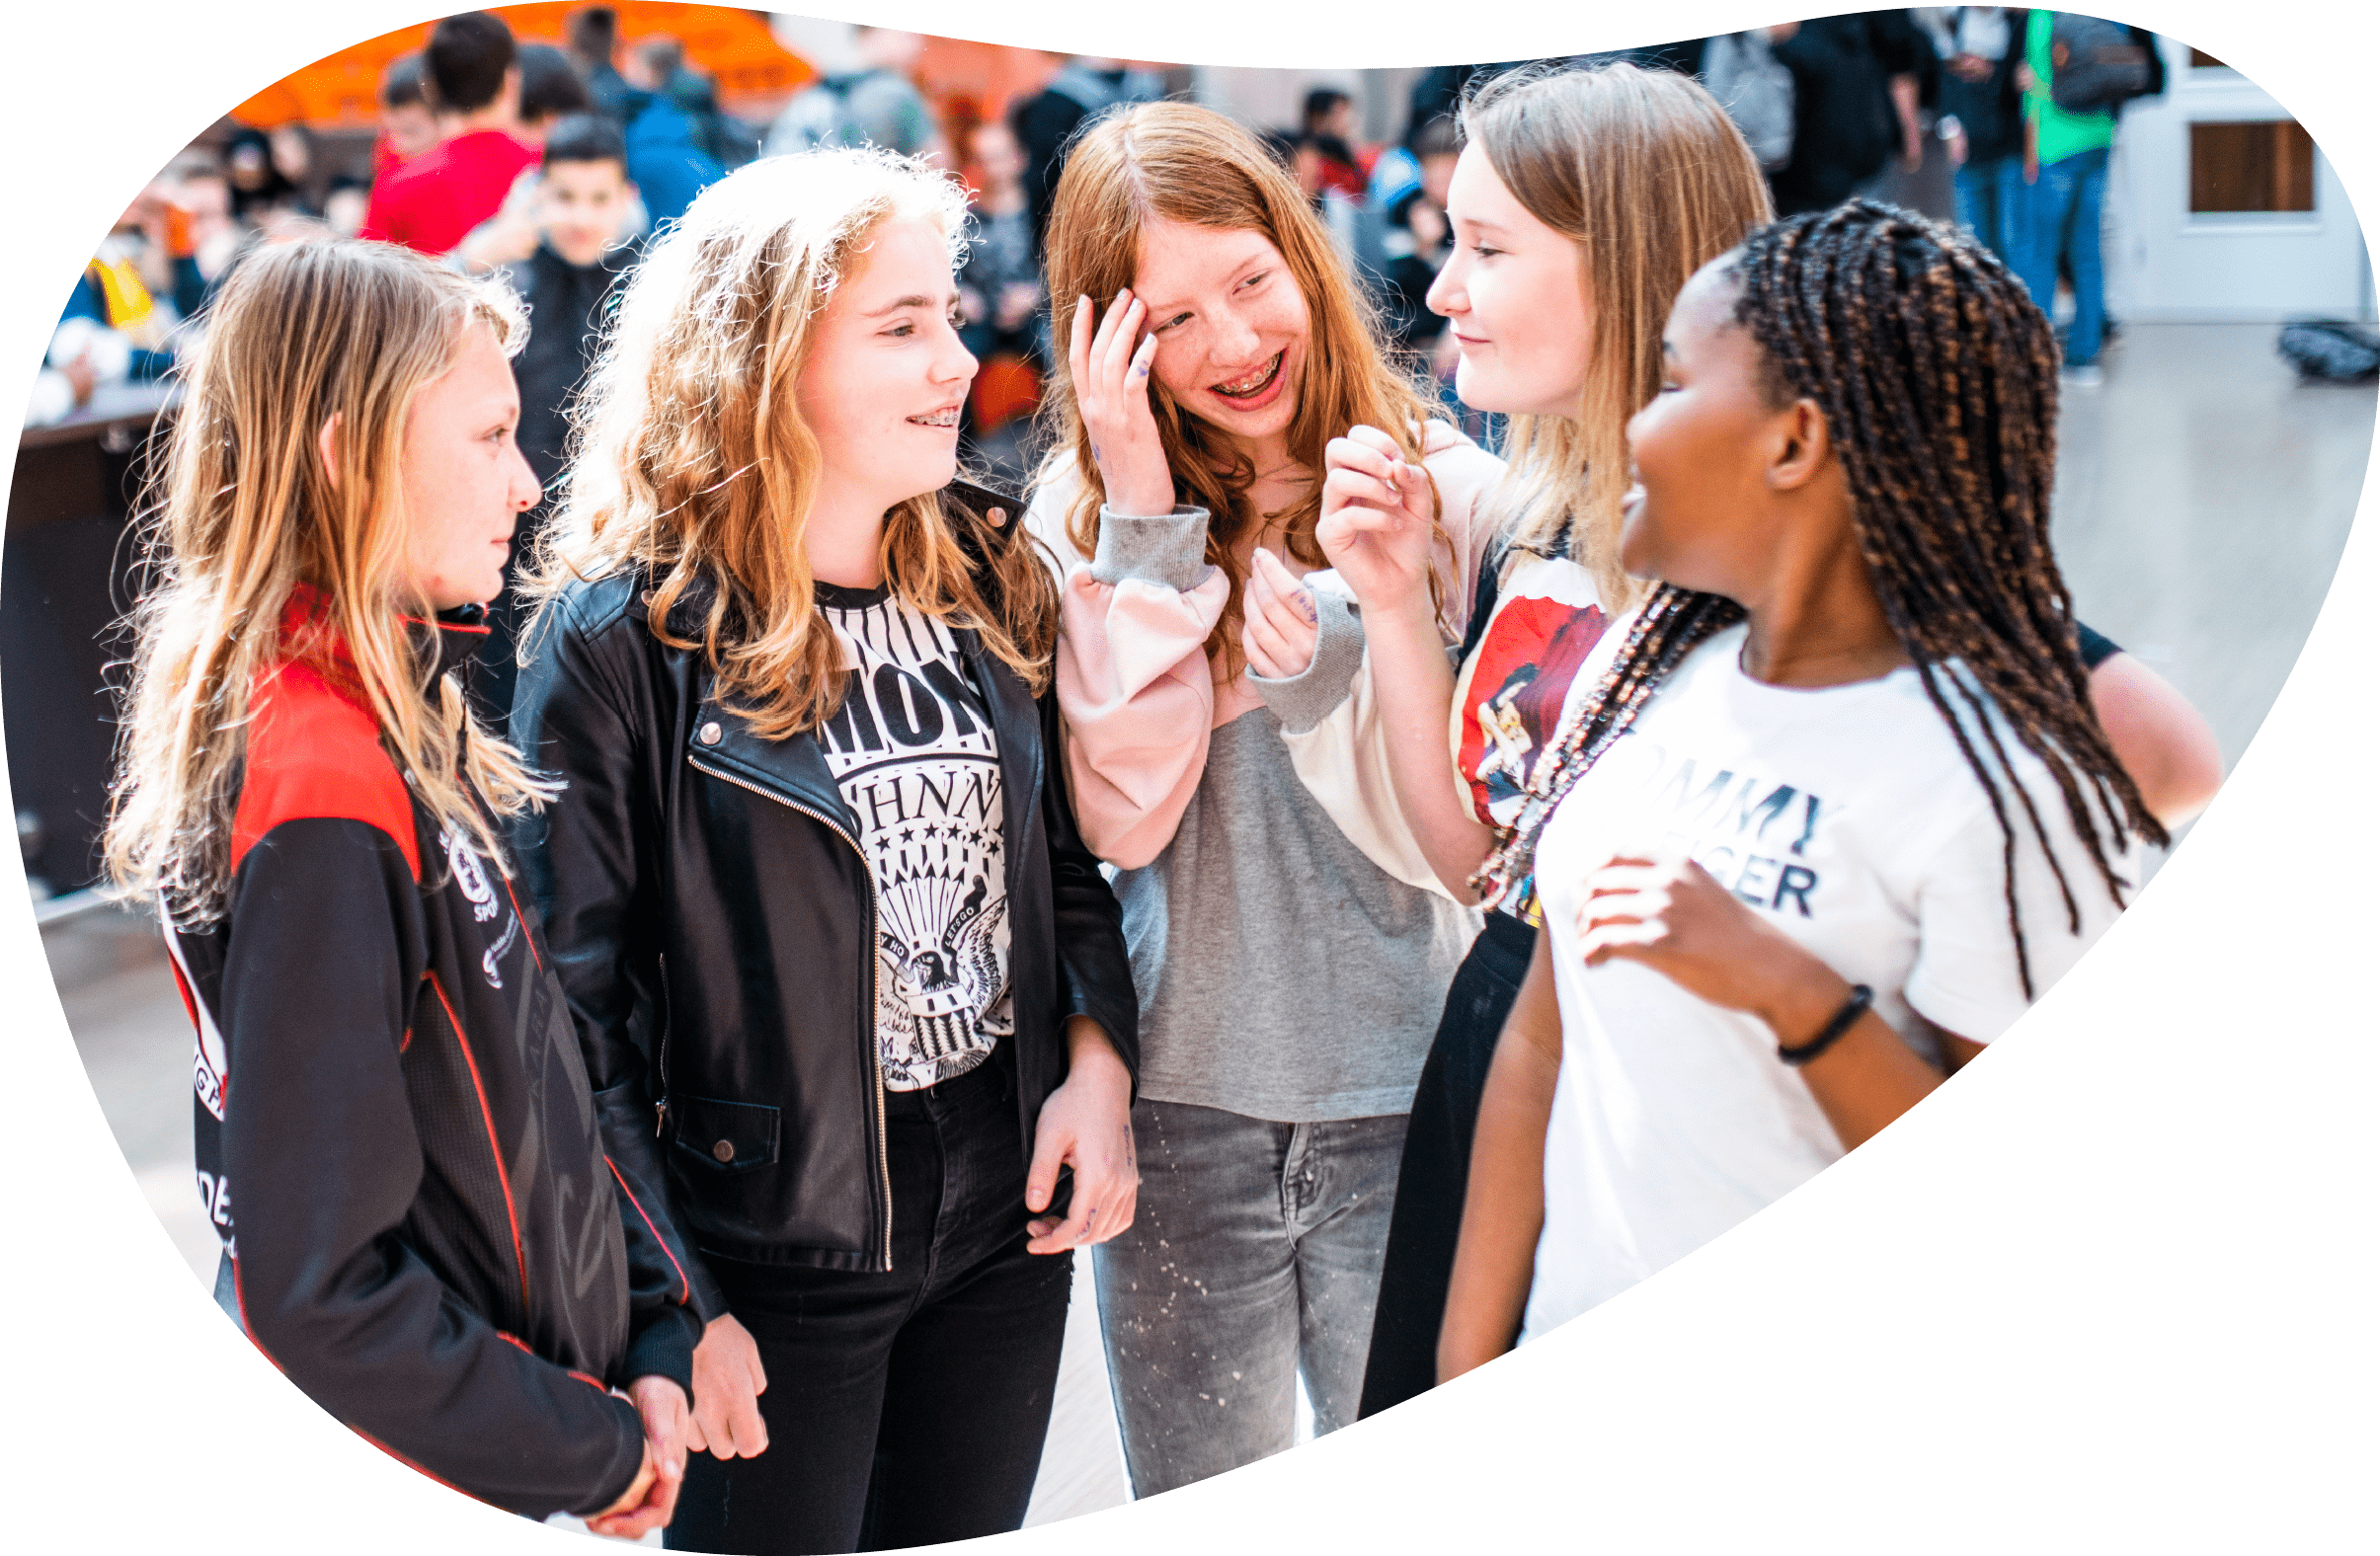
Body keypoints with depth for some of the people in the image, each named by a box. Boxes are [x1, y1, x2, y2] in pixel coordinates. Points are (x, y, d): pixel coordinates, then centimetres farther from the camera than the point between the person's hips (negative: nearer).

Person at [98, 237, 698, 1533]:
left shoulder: (399, 716, 3)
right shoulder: (319, 796, -25)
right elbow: (320, 1288, -25)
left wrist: (649, 1341, 2)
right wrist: (590, 1454, -15)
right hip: (420, 1484, -8)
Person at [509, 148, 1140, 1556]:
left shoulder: (990, 578, 3)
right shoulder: (623, 634, -15)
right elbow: (577, 1001, -14)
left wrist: (1097, 1061, -5)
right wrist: (667, 1309, -16)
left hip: (1010, 1223, 6)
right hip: (770, 1262, -5)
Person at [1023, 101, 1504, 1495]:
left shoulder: (1444, 492, -5)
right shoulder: (1086, 511, 1)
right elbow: (1123, 819, -13)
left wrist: (1341, 631, -21)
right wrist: (1147, 526, -15)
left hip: (1405, 1110, -1)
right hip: (1183, 1105, 2)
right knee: (1194, 1512, 16)